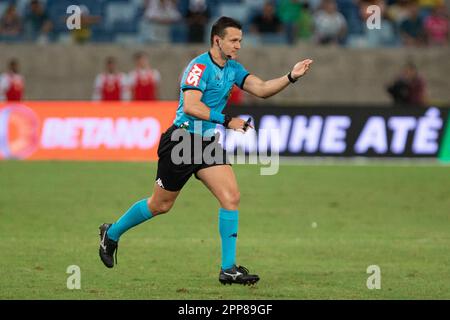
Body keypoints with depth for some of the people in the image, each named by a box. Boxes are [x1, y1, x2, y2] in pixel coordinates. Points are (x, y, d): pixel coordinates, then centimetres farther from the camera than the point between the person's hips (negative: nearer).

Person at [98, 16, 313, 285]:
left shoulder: (233, 68, 8)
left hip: (209, 143, 7)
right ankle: (112, 233, 31)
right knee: (160, 205, 6)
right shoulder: (200, 66, -18)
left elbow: (261, 89, -1)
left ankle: (228, 269, -8)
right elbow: (190, 106, -28)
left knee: (231, 197, -9)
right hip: (182, 140, -7)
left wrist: (291, 77, -14)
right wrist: (226, 121, -30)